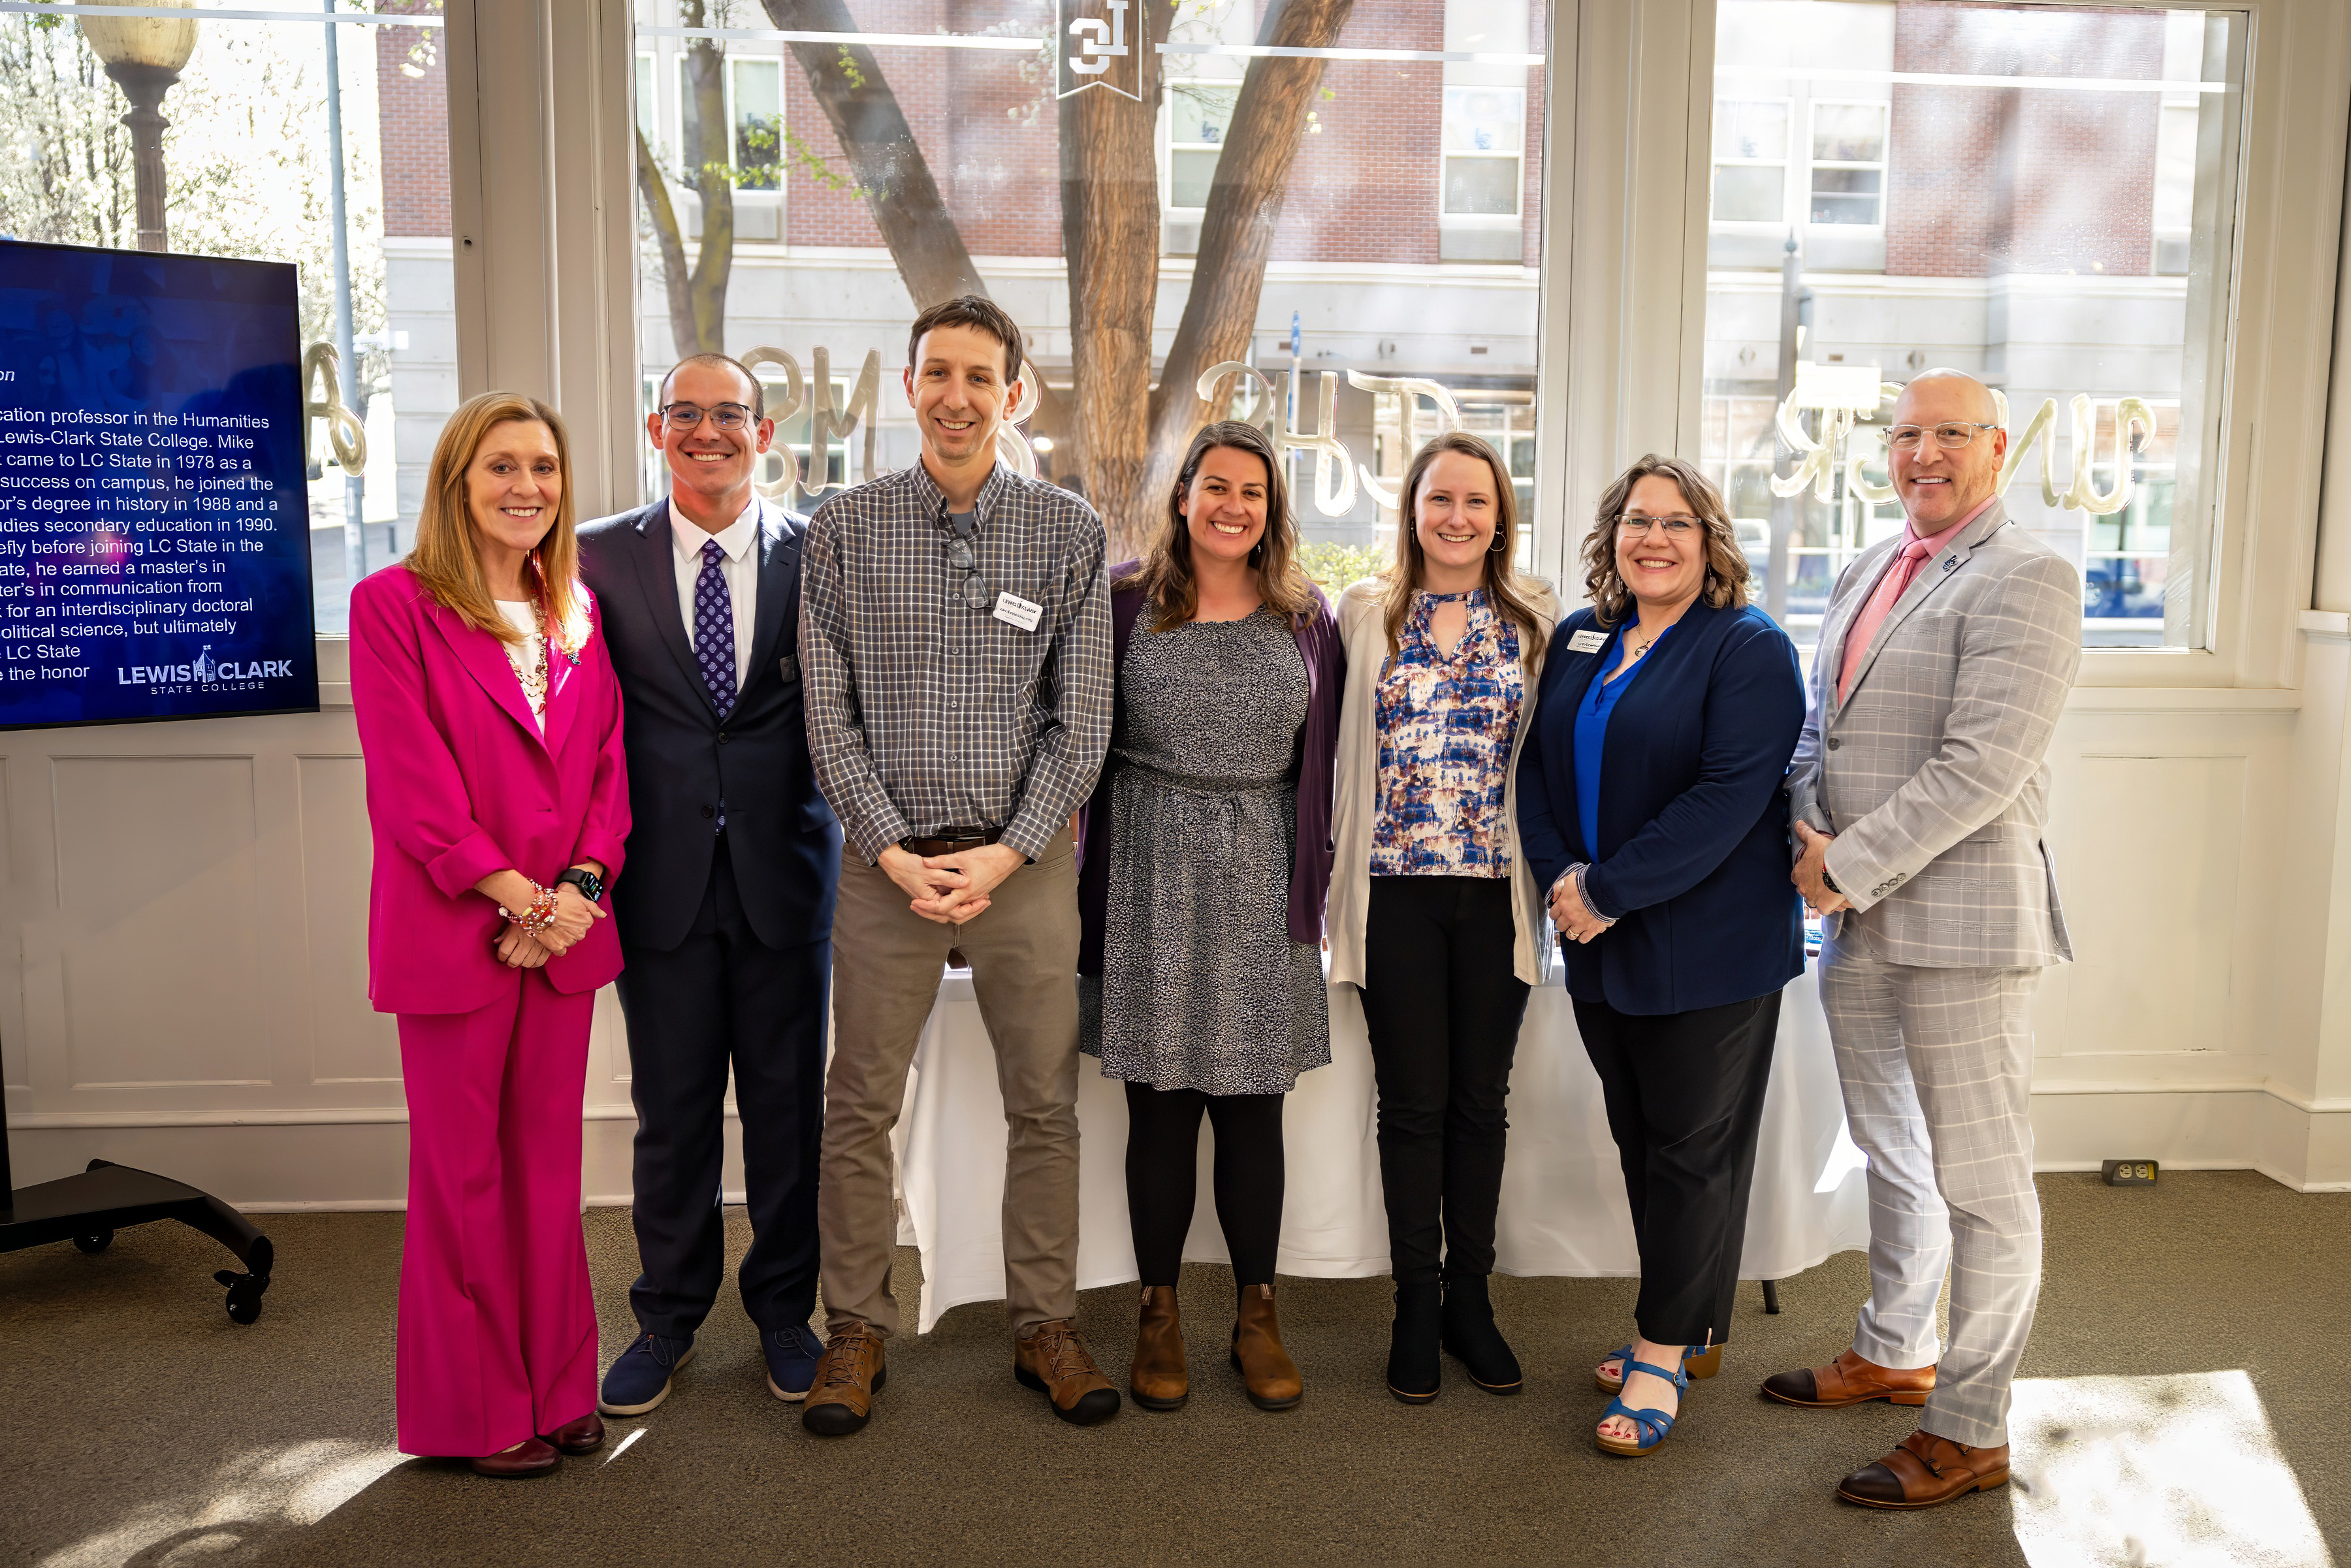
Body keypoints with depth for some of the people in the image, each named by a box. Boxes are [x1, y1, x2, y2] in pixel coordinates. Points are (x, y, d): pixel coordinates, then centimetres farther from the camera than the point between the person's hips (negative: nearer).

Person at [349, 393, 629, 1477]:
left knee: (548, 1162, 12)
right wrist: (519, 898, -14)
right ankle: (479, 1412, 20)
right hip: (453, 932, -4)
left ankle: (557, 1388, 25)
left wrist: (581, 888, -7)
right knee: (462, 1172, 6)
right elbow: (412, 784, -12)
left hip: (564, 931, 5)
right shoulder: (393, 605, -5)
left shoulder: (577, 612, 10)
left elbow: (607, 763, 8)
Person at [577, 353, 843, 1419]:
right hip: (663, 877, 0)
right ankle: (668, 1319, 29)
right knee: (671, 1107, 10)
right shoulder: (602, 555, 3)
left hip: (785, 871, 0)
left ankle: (784, 1310, 28)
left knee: (788, 1102, 10)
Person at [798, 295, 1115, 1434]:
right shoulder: (843, 530, 2)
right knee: (859, 1108, 7)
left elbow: (1080, 720, 0)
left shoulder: (1068, 532, 2)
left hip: (1025, 858, 0)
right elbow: (829, 714, 0)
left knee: (1045, 1104, 8)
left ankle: (1046, 1326, 23)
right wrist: (894, 850, -9)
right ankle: (856, 1329, 23)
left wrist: (1008, 852, -10)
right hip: (886, 861, 0)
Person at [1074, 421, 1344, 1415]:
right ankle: (1158, 1318, 19)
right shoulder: (1126, 602, 2)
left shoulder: (1304, 619, 7)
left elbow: (1320, 765, 10)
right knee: (1159, 1106, 5)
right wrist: (1096, 877, -1)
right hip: (1152, 879, -1)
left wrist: (1313, 886, 5)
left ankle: (1256, 1316, 21)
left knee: (1253, 1108, 7)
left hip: (1260, 883, 1)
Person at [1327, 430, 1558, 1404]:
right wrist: (1336, 873, 1)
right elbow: (1336, 743, 6)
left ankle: (1470, 1296, 24)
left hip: (1497, 893, 1)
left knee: (1482, 1100, 9)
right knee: (1413, 1102, 5)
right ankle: (1417, 1305, 19)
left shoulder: (1535, 617, 6)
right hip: (1396, 891, -1)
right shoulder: (1364, 612, 4)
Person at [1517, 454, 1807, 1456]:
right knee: (1639, 1139, 14)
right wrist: (1562, 874, -9)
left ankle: (1665, 1352, 15)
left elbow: (1730, 794, -19)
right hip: (1601, 950, 6)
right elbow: (1538, 764, 9)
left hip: (1711, 951, -6)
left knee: (1695, 1147, 3)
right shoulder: (1578, 641, 11)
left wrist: (1609, 892, -20)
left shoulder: (1749, 649, -9)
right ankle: (1688, 1328, 30)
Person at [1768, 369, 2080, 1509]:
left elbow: (1983, 766, -20)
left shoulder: (2027, 580, -11)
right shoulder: (1866, 572, 14)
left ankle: (1968, 1433, 15)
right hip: (1856, 917, 8)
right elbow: (1817, 726, 15)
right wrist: (1814, 843, -3)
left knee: (1979, 1183, 3)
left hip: (1960, 915, -8)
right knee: (1893, 1156, 22)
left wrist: (1848, 866, -17)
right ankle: (1890, 1355, 40)